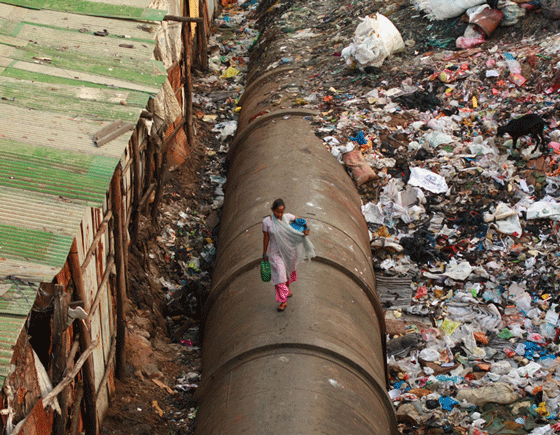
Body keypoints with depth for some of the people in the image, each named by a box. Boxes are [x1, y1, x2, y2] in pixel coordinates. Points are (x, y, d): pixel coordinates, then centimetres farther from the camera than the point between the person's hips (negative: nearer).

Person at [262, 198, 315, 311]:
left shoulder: (287, 217, -10)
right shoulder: (267, 222, -14)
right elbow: (266, 238, -5)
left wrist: (306, 229, -14)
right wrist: (264, 254, 2)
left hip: (289, 250, 3)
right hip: (276, 253, -3)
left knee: (289, 271, 21)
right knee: (279, 274, -10)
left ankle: (287, 288, 51)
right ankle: (283, 301, -3)